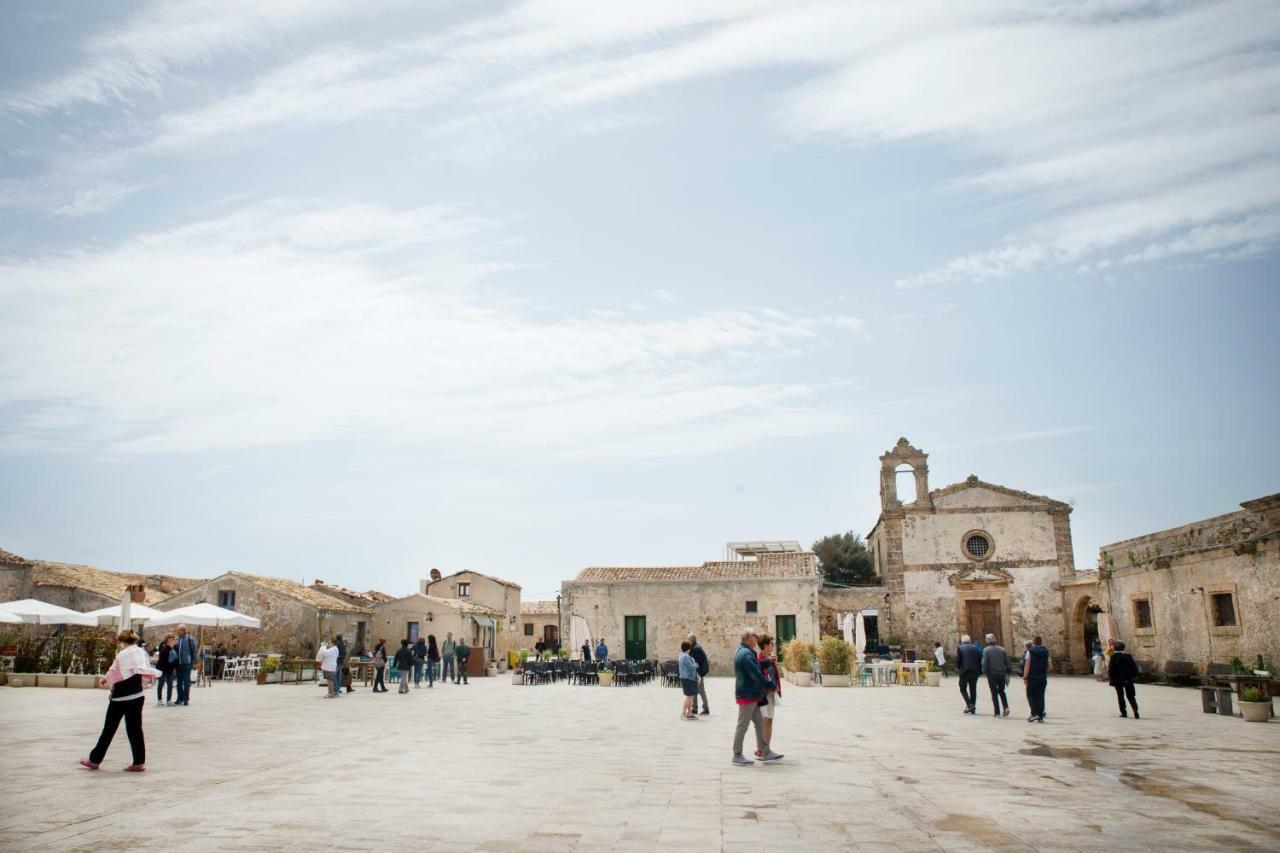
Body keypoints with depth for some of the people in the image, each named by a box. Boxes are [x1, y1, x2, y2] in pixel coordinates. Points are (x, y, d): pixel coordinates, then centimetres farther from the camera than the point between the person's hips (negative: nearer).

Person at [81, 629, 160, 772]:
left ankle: (95, 760, 20)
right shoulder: (142, 653, 4)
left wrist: (105, 680, 10)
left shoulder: (122, 655, -14)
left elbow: (113, 674, -8)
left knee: (109, 728, 7)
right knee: (135, 728, 7)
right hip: (138, 695, 5)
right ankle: (139, 762, 5)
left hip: (121, 696, -5)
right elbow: (147, 672, 10)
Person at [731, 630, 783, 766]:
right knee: (743, 725, -3)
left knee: (760, 722, 13)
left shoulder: (741, 652, 15)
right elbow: (756, 675, -22)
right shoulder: (746, 654, -20)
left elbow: (755, 669, 20)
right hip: (747, 695, -10)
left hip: (750, 695, 10)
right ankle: (737, 756, 5)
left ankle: (765, 752, 18)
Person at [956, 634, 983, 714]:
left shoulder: (960, 648, 1)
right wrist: (980, 671, 10)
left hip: (964, 671, -3)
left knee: (963, 689, 7)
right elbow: (980, 660, 6)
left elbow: (958, 660, -7)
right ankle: (973, 708, 9)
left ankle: (969, 704, -11)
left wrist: (958, 669, 7)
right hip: (975, 671, 4)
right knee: (973, 689, 11)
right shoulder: (975, 648, 10)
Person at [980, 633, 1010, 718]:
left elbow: (984, 663, -12)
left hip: (991, 674, -3)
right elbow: (1007, 662, 3)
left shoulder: (986, 650, -7)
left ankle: (997, 712, 2)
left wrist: (984, 672, 2)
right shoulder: (1002, 649, 3)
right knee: (1001, 691, 19)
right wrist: (1007, 673, 10)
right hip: (1001, 674, 3)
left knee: (994, 693, 5)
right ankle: (1006, 707, 0)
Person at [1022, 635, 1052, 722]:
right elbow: (1050, 667, 7)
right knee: (1040, 696, 9)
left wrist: (1025, 677, -10)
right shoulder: (1046, 652, 7)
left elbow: (1027, 666, -13)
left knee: (1031, 695, 5)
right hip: (1043, 678, 4)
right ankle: (1041, 716, 8)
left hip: (1032, 677, -4)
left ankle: (1034, 713, -9)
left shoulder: (1030, 651, -8)